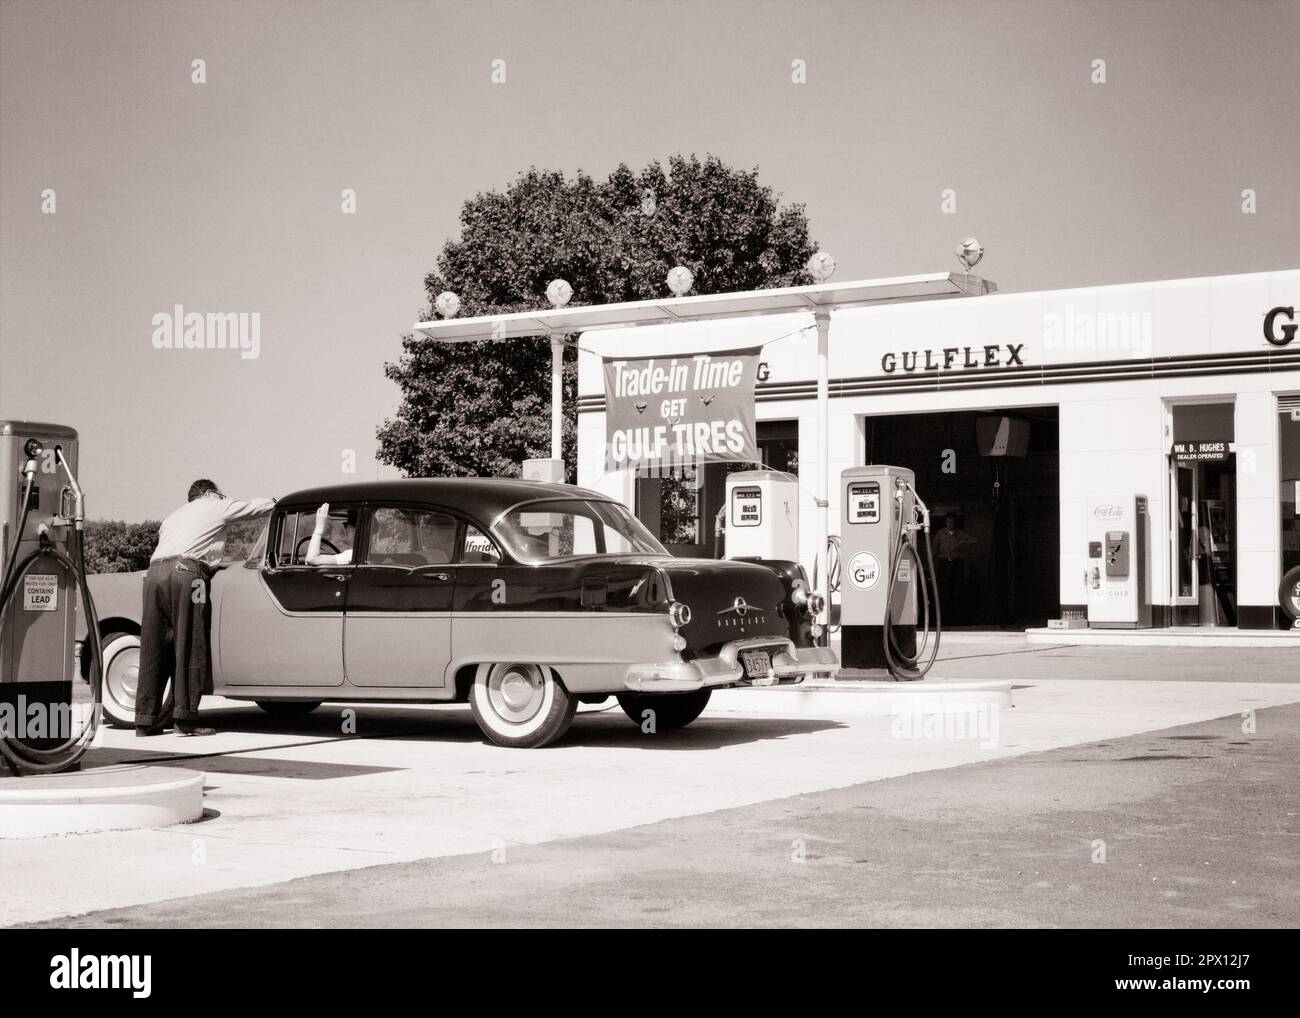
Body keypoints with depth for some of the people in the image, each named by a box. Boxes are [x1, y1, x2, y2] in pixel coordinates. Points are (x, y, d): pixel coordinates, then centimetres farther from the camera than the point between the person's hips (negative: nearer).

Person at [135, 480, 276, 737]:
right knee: (189, 647, -5)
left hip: (153, 572, 6)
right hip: (185, 571, -6)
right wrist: (276, 502, 47)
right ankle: (186, 717, -11)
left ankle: (146, 719, 5)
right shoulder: (216, 505, 20)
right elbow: (261, 506, 25)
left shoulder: (173, 516, 35)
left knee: (153, 648, 6)